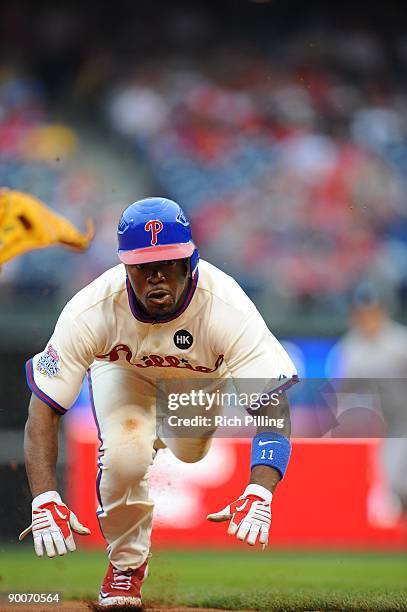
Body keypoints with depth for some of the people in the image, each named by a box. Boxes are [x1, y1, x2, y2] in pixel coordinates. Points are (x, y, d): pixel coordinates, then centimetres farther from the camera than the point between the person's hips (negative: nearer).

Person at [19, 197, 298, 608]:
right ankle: (127, 560, 2)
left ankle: (165, 432, 46)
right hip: (123, 367, -1)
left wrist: (258, 495, -63)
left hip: (204, 373, 2)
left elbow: (272, 405, -47)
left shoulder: (227, 308, -43)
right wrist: (45, 500, -52)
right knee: (124, 455, -25)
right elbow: (43, 410, -37)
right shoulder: (91, 311, -40)